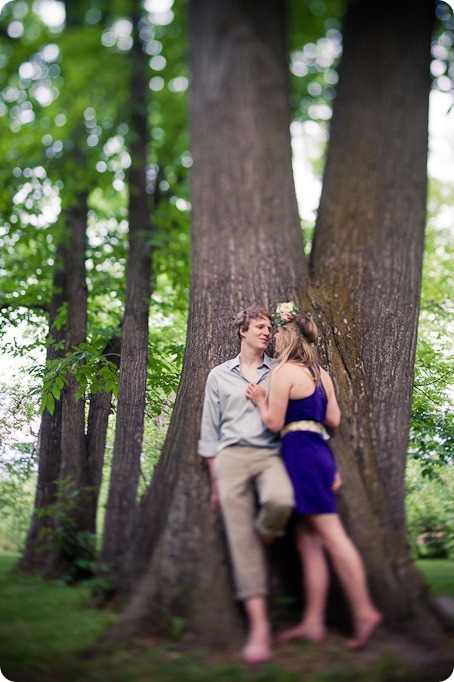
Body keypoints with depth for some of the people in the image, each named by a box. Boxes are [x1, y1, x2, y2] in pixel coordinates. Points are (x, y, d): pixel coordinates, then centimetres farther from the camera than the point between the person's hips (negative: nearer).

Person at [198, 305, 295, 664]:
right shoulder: (219, 375, 15)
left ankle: (262, 544, 1)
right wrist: (215, 481, 10)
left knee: (281, 501, -33)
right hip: (232, 456, 0)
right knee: (240, 538, -10)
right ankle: (259, 626, -8)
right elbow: (210, 430, 15)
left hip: (271, 453, 0)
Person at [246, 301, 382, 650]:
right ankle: (313, 621, 11)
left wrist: (261, 399, 7)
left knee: (332, 535, -8)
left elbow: (275, 422, -10)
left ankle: (364, 611, -5)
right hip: (321, 451, 9)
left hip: (301, 453, -9)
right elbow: (334, 419, 16)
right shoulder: (320, 372, 15)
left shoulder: (284, 371, -9)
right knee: (308, 542, 9)